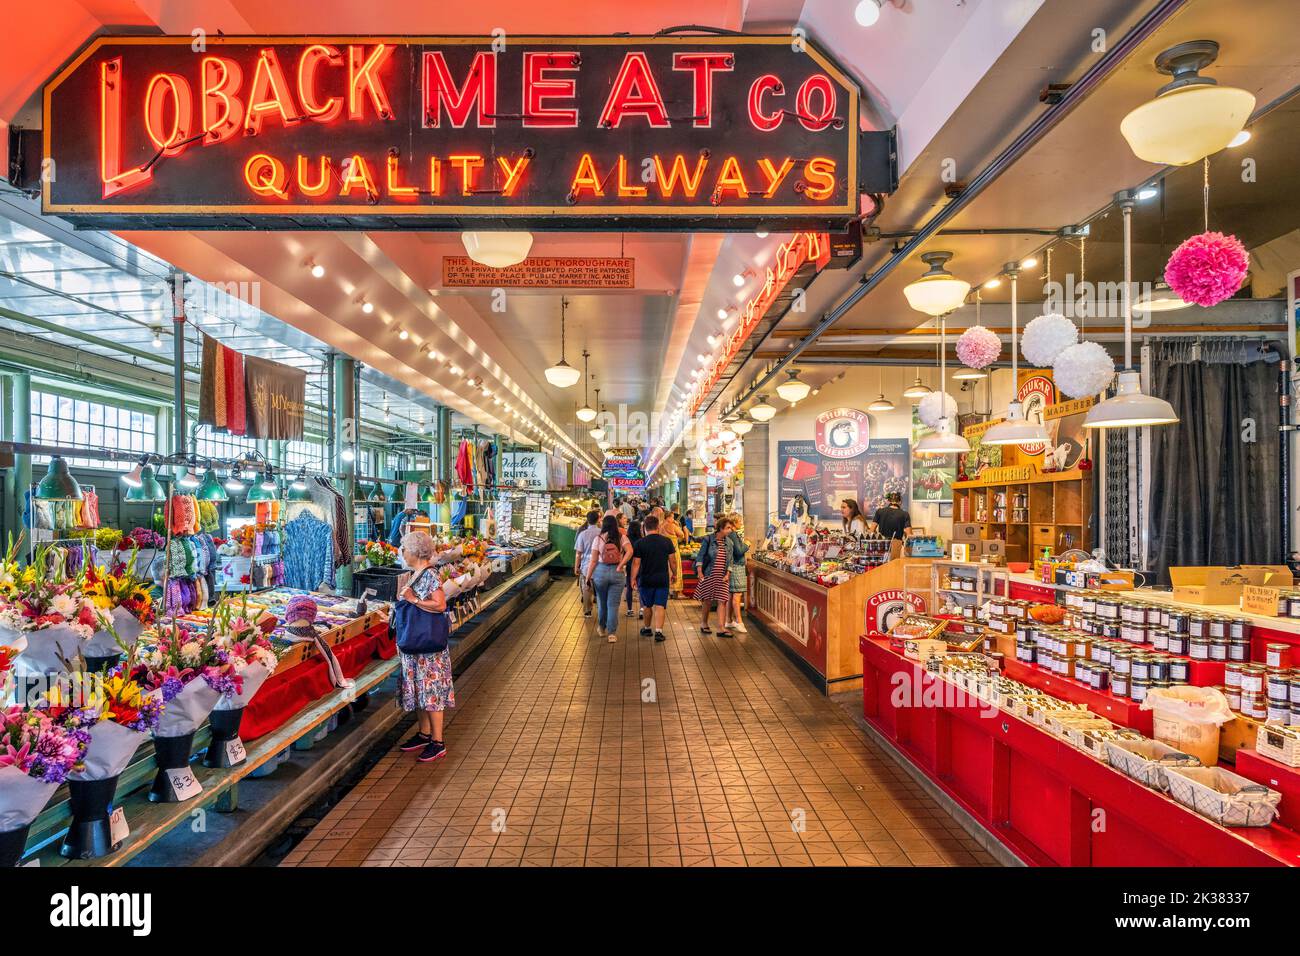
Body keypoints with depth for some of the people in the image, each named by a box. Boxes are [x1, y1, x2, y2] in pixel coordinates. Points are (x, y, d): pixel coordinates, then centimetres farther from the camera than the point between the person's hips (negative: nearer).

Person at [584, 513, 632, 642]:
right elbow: (629, 551, -16)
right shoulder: (622, 537, -1)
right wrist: (620, 566, -9)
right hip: (617, 573, 0)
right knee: (613, 604, 5)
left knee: (602, 602, 17)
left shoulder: (598, 538, -3)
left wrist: (588, 577, 1)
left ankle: (601, 628, 34)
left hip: (601, 572, 0)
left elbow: (593, 560, -4)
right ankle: (612, 633, 5)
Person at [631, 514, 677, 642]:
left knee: (647, 606, 16)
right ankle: (658, 631, -11)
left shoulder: (639, 543, -8)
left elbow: (636, 563, -8)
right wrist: (674, 573, 16)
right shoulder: (667, 541, -3)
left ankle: (647, 628, 31)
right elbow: (672, 560, 2)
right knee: (660, 606, 1)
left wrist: (633, 578, 0)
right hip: (663, 579, 0)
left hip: (646, 579, 0)